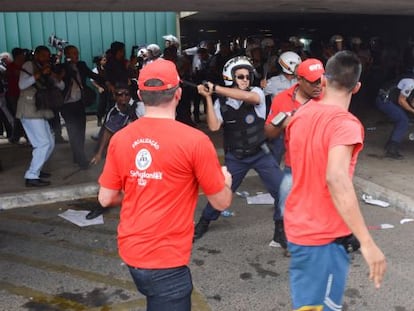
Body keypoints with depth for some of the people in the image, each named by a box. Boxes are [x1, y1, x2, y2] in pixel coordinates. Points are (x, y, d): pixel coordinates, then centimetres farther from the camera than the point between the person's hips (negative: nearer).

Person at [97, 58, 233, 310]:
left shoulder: (120, 139, -3)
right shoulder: (194, 140, -17)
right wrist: (226, 180, 13)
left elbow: (106, 199, 3)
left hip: (131, 249, 6)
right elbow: (222, 203, -8)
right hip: (165, 258, -6)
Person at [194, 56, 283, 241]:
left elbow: (247, 96, -33)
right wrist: (208, 97, -23)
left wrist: (215, 88, -32)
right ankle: (204, 222, 28)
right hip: (235, 157, 0)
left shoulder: (256, 93, -9)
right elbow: (214, 127, -19)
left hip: (260, 153, 0)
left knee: (281, 190, -4)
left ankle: (282, 225, 19)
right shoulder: (221, 102, -5)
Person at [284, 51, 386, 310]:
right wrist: (367, 243, -35)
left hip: (297, 225, 8)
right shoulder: (345, 124, -20)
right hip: (325, 236, -8)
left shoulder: (301, 114, 4)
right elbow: (336, 179, -35)